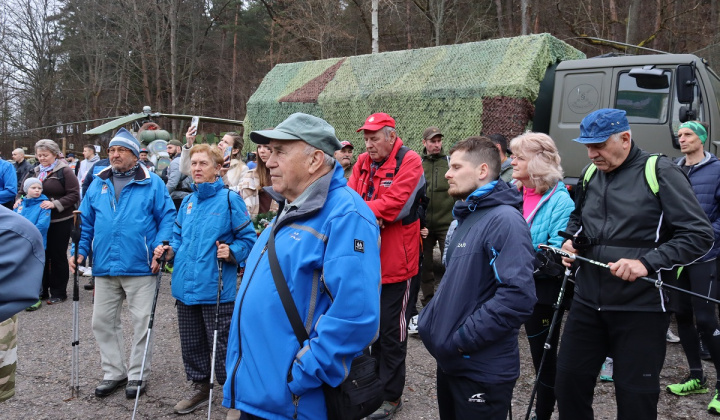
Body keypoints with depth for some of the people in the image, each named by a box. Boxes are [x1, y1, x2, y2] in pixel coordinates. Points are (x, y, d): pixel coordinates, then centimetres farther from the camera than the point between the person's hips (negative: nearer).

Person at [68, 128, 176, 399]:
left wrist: (160, 250, -17)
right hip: (104, 266, 5)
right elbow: (85, 222, 15)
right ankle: (113, 372, 26)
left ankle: (137, 374, 19)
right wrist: (79, 251, 4)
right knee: (102, 321, 11)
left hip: (140, 266, -4)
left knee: (142, 323, 4)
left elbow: (167, 218, -6)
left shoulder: (152, 183, -3)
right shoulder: (98, 185, 10)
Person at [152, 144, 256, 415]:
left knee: (222, 344, 1)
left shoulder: (229, 199, -8)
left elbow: (248, 238, -6)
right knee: (191, 343, 18)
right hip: (186, 287, 7)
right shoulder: (188, 201, 11)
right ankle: (200, 387, 36)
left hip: (216, 289, -7)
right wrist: (170, 249, 2)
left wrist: (232, 252, -23)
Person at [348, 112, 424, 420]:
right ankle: (375, 381, 35)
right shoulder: (363, 162, 9)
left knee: (391, 328, 3)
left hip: (394, 258, -6)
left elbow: (395, 203, -22)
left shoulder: (409, 162, -10)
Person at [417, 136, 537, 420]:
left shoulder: (504, 220, -18)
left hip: (483, 369, -9)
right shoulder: (468, 217, 12)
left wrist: (461, 339, -22)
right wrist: (430, 318, 7)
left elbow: (518, 297, -28)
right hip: (452, 361, 9)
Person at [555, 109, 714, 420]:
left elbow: (700, 235, -12)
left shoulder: (660, 173, -9)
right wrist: (571, 241, 6)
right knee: (569, 382, 9)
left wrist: (647, 262, -22)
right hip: (588, 302, 6)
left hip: (641, 308, -5)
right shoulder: (589, 176, 10)